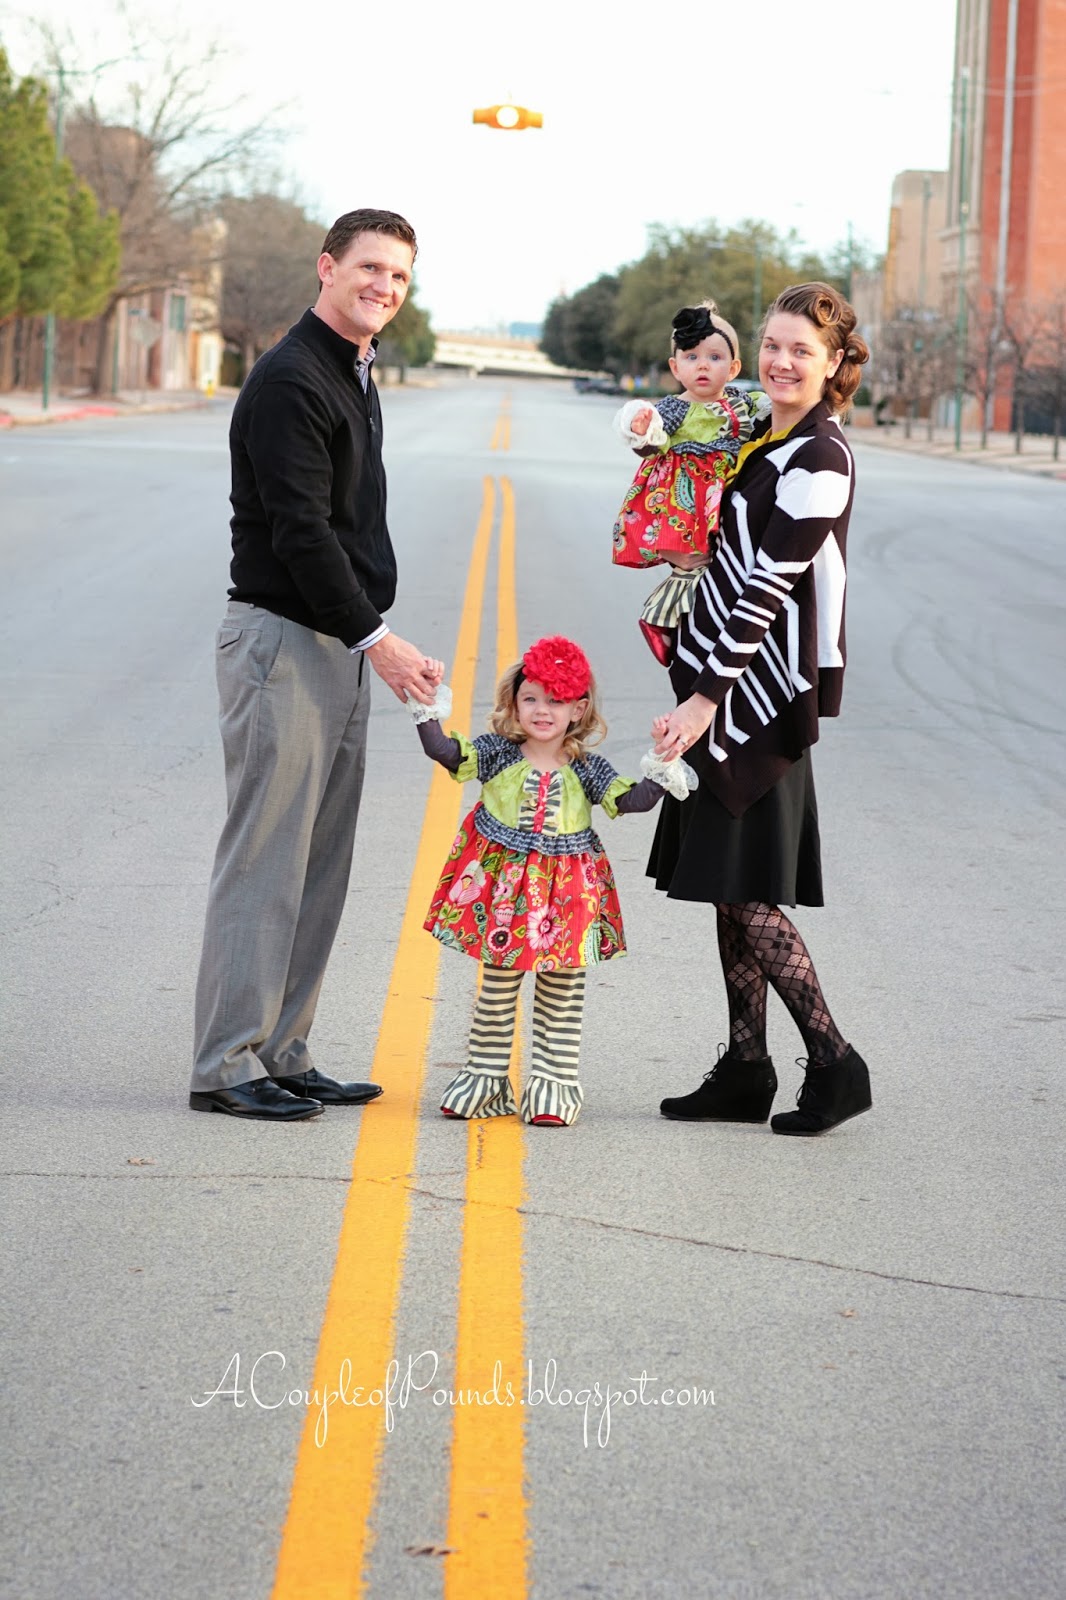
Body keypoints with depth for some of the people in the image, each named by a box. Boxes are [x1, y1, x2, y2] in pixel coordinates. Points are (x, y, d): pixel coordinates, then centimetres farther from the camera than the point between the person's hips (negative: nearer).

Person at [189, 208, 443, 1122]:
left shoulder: (356, 377, 17)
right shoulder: (291, 380, -13)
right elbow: (299, 532, -20)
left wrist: (372, 635, 15)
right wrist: (374, 638, -19)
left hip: (340, 645, 10)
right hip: (283, 643, -10)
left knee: (320, 865, 10)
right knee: (266, 860, -7)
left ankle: (282, 1053, 16)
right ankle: (227, 1067, -2)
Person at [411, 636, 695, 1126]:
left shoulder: (586, 769, -1)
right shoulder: (496, 753, -2)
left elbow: (630, 800, -5)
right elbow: (445, 752, -9)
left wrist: (659, 776, -20)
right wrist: (429, 714, -23)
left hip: (565, 893, 0)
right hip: (502, 884, 0)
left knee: (561, 991, 5)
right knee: (497, 985, 7)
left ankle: (554, 1083, 13)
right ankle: (485, 1076, 17)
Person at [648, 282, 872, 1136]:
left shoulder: (819, 459, -14)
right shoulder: (767, 439, 14)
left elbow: (768, 589, -19)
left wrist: (706, 695, -20)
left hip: (763, 685, -9)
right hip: (733, 683, 9)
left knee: (744, 889, -7)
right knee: (728, 888, 10)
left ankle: (835, 1064, 0)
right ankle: (746, 1071, 16)